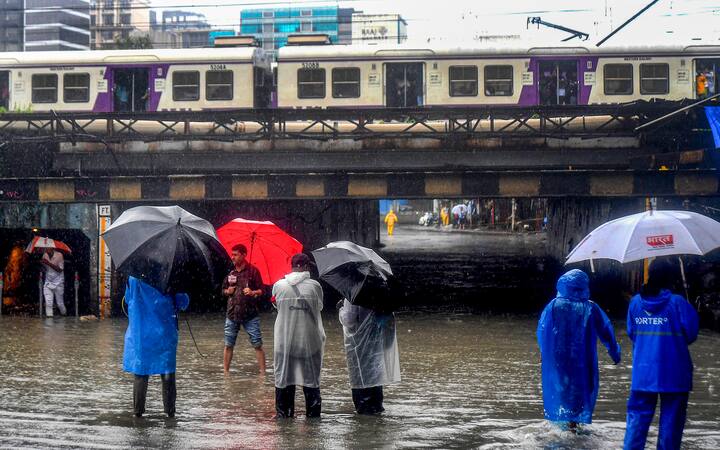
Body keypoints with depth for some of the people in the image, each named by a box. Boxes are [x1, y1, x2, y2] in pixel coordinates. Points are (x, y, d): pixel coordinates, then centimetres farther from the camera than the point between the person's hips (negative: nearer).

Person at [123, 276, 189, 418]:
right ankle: (170, 410, 8)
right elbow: (183, 303, -2)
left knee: (140, 374, 10)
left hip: (139, 335, 1)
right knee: (168, 373, 7)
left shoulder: (133, 279, -6)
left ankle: (138, 409, 11)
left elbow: (128, 299, 11)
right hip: (164, 335, -1)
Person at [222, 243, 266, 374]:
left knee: (257, 344, -4)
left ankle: (262, 373, -1)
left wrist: (253, 292, -23)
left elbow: (261, 290, -3)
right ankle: (226, 372, 13)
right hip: (232, 314, 4)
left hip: (250, 315, -4)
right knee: (228, 345, 5)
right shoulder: (230, 273, 11)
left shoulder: (253, 271, -2)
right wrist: (228, 291, -1)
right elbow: (223, 290, 21)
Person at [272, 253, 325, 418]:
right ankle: (313, 413, 11)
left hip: (284, 341, 1)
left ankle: (283, 413, 11)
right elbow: (319, 307, 6)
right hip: (309, 340, -1)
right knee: (311, 377, 8)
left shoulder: (279, 286, -4)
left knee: (283, 376, 9)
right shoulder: (314, 286, -8)